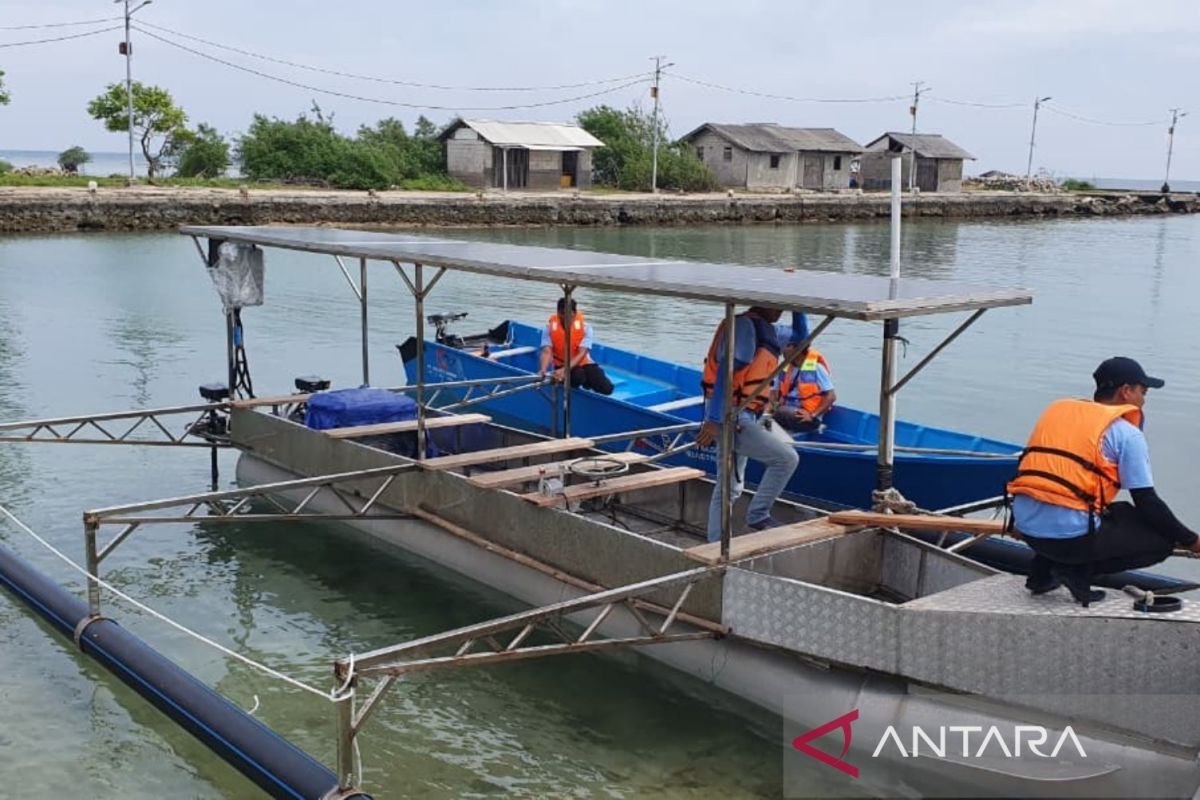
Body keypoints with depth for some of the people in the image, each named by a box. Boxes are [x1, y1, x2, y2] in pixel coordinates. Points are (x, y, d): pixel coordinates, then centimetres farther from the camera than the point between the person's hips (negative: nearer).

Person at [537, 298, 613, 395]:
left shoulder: (584, 326, -16)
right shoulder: (550, 326, -14)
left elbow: (581, 354, -24)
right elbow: (547, 351, -22)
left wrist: (564, 370, -39)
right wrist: (543, 370, -43)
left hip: (582, 363, 2)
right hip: (561, 365, -2)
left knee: (606, 389, -17)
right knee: (578, 376, -37)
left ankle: (586, 382, 17)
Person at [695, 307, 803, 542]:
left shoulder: (765, 330, 16)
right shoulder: (745, 325, -14)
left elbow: (799, 339, 31)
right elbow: (724, 372, -23)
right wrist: (713, 420, -29)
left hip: (736, 418, 10)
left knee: (729, 488, 13)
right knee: (786, 457, -13)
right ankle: (758, 515, -3)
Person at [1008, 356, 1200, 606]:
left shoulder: (1056, 409, 17)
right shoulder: (1126, 432, -1)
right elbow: (1147, 503, -2)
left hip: (1025, 526, 7)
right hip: (1070, 534, -7)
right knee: (1162, 540, 11)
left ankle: (1042, 572, 18)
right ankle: (1078, 570, -4)